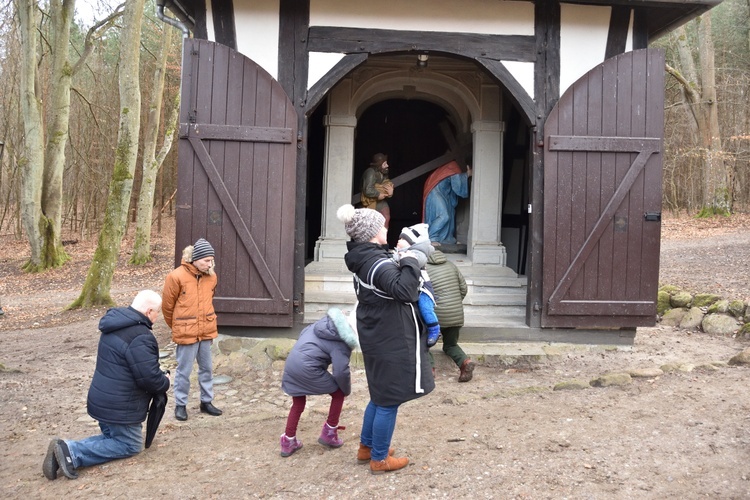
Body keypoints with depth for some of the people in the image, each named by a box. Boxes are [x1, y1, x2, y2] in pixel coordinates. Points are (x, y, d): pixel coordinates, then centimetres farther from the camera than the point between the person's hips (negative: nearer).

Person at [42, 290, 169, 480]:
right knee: (130, 445, 7)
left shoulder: (115, 325, 7)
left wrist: (159, 376, 15)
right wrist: (165, 382, -2)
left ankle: (66, 449, 2)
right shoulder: (140, 336, -25)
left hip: (102, 399, 9)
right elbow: (149, 379, -25)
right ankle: (71, 452, -8)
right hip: (119, 406, -9)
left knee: (112, 437, 24)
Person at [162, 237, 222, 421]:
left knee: (207, 368, 15)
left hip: (206, 331, 5)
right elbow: (167, 305, -4)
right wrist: (176, 326, 8)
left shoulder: (211, 276, 0)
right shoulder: (176, 277, -16)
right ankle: (180, 405, 22)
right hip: (186, 333, -5)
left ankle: (206, 402, 29)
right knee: (184, 371, 6)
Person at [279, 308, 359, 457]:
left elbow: (303, 334, 26)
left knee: (298, 403, 24)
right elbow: (341, 372, -13)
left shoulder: (323, 323, 16)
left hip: (291, 363, 8)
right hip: (307, 368, -8)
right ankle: (329, 434, 20)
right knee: (338, 393, 12)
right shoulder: (341, 343, -7)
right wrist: (347, 390, 7)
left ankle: (288, 442, 27)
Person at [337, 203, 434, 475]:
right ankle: (380, 459, 18)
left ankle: (366, 447, 36)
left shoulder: (363, 258, 7)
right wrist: (409, 262, -20)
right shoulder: (378, 262, -23)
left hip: (378, 337, 10)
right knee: (390, 400, 4)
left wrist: (399, 260, 3)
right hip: (390, 341, -10)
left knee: (381, 396, 23)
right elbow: (404, 291, -32)